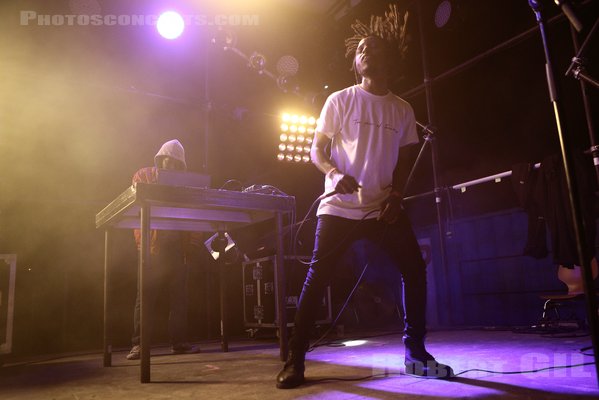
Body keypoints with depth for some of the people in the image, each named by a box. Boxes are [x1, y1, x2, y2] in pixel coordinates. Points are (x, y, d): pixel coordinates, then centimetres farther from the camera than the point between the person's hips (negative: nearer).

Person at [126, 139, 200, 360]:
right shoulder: (143, 175, 9)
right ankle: (138, 344, 1)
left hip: (177, 245, 4)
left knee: (179, 295, 4)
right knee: (146, 295, -4)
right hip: (153, 245, -4)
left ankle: (179, 341, 10)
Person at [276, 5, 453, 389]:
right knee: (317, 278, -7)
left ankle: (416, 353, 16)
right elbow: (317, 150, -1)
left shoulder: (403, 109, 11)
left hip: (384, 207, 4)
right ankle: (295, 360, 3)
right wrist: (334, 173, -22)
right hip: (340, 206, -3)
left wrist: (396, 195, -2)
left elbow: (405, 159, 16)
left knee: (415, 270, -1)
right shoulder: (340, 100, 1)